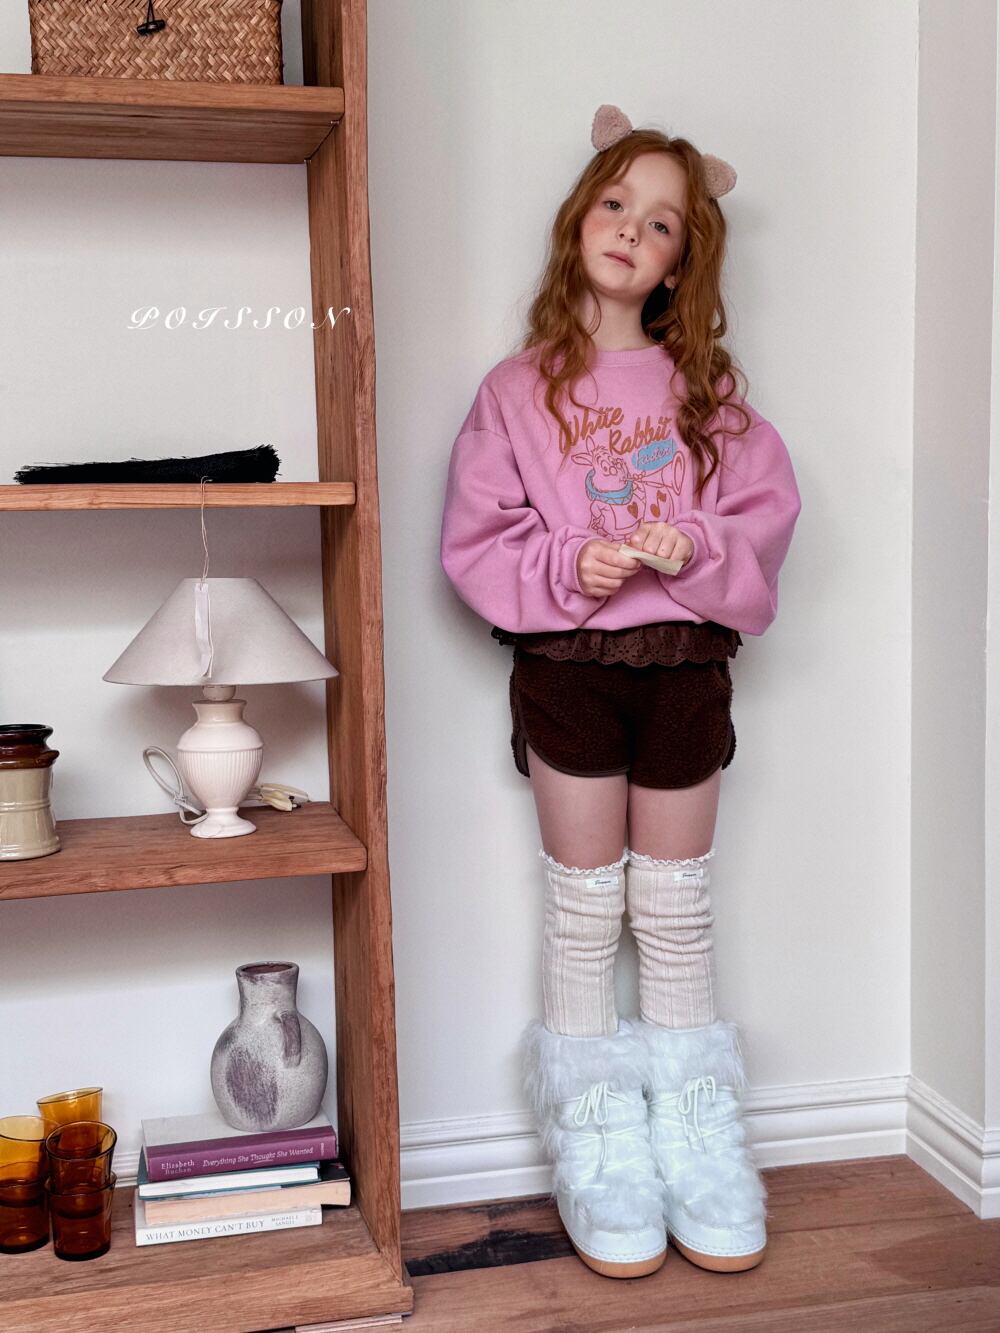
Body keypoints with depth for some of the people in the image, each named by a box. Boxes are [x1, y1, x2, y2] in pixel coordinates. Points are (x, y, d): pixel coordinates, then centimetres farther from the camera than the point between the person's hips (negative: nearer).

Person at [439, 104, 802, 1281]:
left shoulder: (704, 388, 6)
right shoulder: (520, 387, 0)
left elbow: (768, 509, 2)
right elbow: (474, 540, -3)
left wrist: (695, 548, -16)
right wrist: (569, 566, -19)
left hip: (684, 662, 2)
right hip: (566, 665, -1)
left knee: (676, 908, 11)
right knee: (585, 909, 8)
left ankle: (695, 1133, 25)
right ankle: (595, 1142, 21)